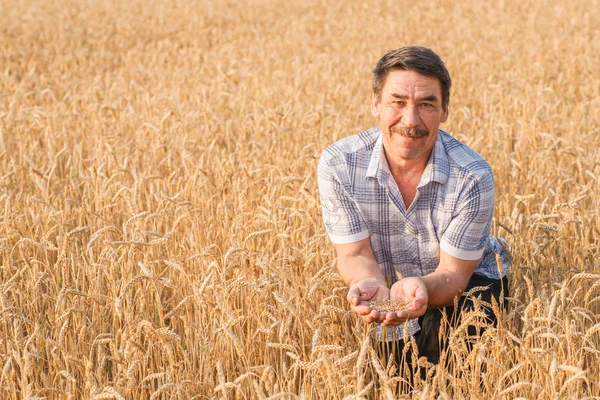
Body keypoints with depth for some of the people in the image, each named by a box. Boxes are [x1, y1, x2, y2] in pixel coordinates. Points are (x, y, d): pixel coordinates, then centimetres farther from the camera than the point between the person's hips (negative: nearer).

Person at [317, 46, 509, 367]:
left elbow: (454, 272, -22)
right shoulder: (337, 165, -21)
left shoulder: (472, 177, -26)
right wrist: (369, 284, -41)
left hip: (468, 283, -1)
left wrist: (421, 286, -46)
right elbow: (354, 254, -15)